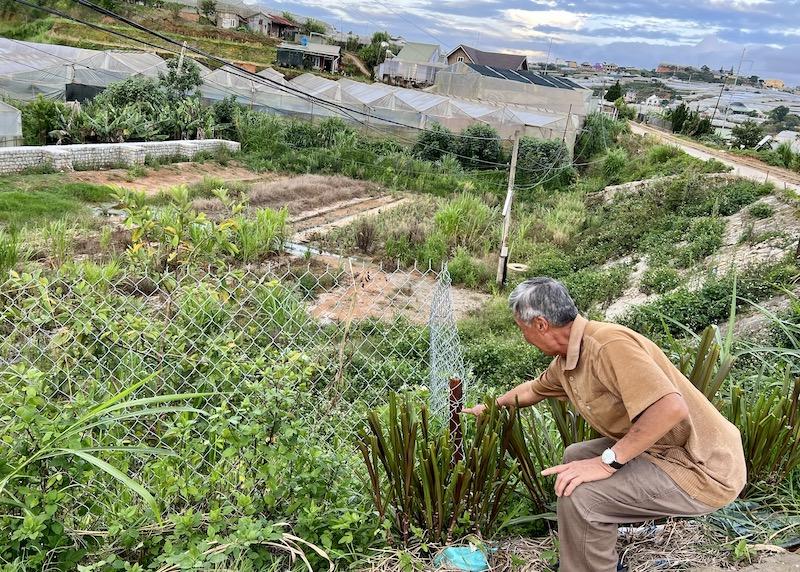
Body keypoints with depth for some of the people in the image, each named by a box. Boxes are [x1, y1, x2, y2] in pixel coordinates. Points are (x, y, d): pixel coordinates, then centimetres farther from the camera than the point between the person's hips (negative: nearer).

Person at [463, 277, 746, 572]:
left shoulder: (608, 344, -25)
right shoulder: (567, 359, 6)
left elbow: (671, 408, -34)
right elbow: (534, 389, 27)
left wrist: (608, 461, -28)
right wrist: (490, 407, 40)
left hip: (704, 469, -10)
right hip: (666, 449, 10)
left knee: (578, 494, -21)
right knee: (576, 457, 20)